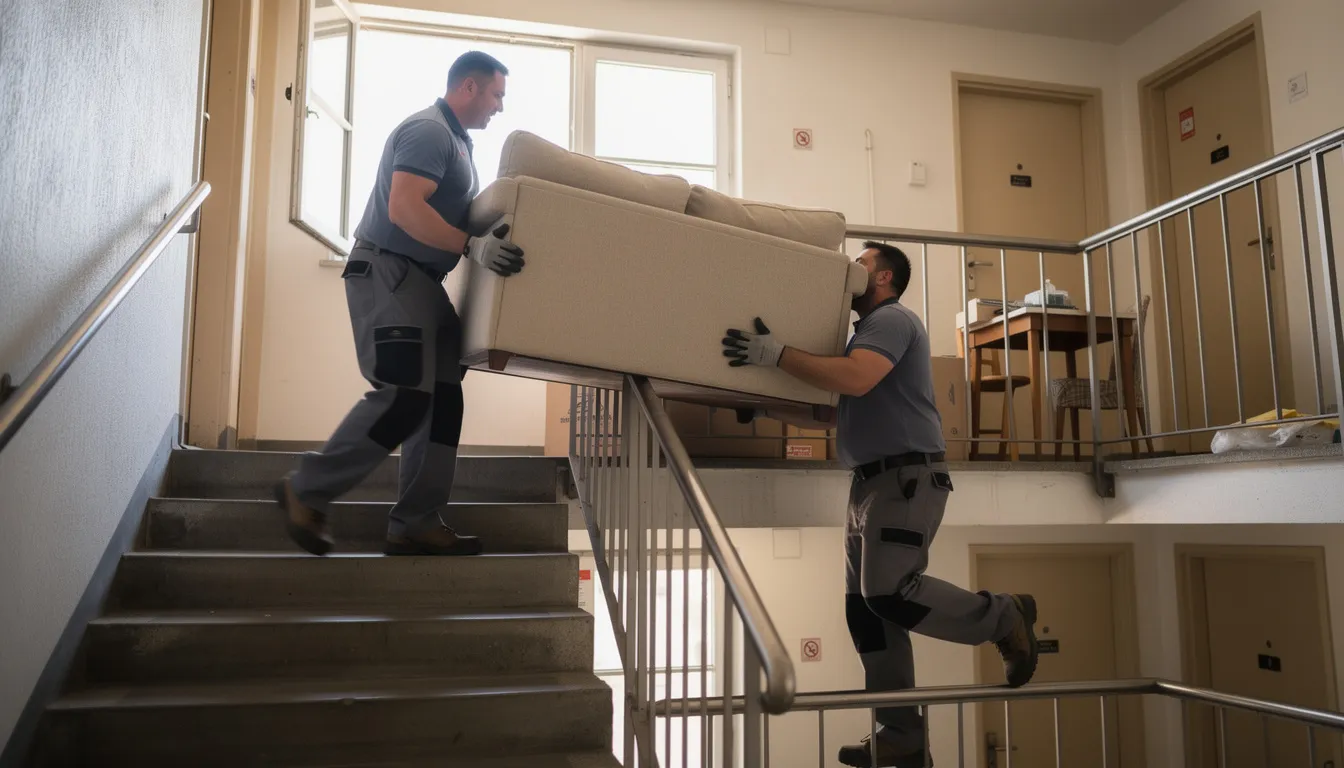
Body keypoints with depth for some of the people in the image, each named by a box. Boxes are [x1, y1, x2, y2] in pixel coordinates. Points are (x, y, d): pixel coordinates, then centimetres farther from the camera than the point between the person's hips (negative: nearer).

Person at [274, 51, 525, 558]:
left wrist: (490, 241, 16)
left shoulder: (457, 139, 20)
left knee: (441, 399, 3)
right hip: (387, 272, -10)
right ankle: (306, 491, -1)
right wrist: (472, 247, -31)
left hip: (421, 279, 10)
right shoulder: (429, 131, -12)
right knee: (405, 395, -16)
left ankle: (416, 524, 7)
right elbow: (403, 208, -25)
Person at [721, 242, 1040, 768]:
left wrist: (776, 354, -25)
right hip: (871, 481, 10)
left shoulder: (891, 318, -6)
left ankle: (1003, 616, 3)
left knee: (889, 591, -19)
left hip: (907, 476, -10)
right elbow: (837, 398, 25)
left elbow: (855, 379, -25)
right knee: (864, 606, 4)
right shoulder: (869, 328, 25)